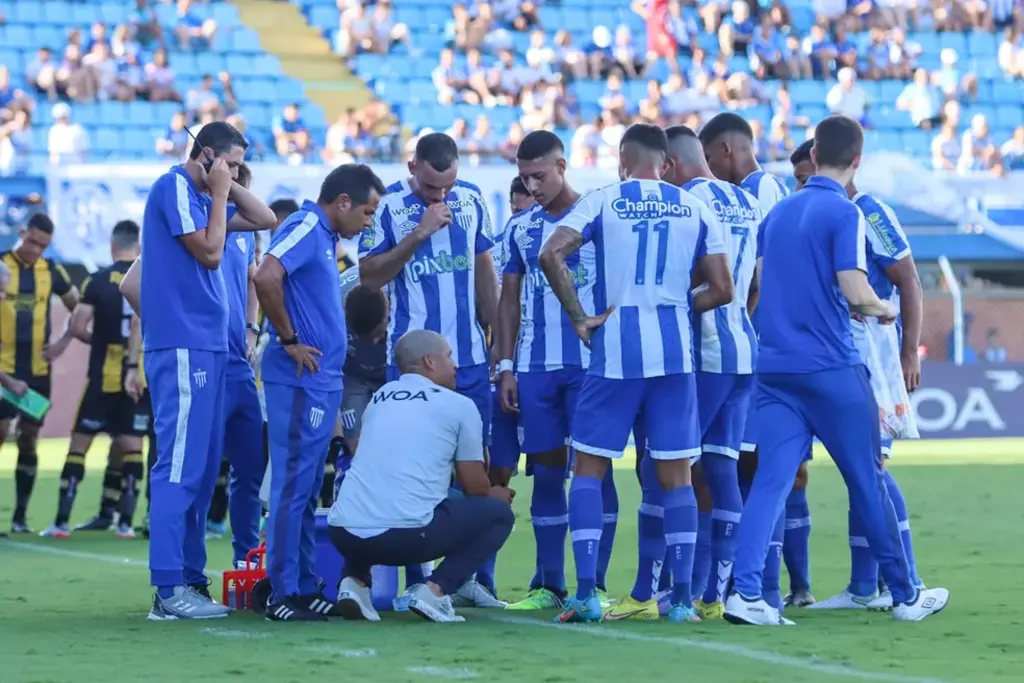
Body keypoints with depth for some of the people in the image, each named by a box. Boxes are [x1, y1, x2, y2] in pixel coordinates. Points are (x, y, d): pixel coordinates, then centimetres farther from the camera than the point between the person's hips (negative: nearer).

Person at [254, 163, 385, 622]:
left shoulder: (324, 237, 18)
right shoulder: (305, 228, -11)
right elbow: (266, 278, -27)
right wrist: (289, 340, -18)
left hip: (321, 382, 10)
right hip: (300, 381, -10)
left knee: (306, 488, 12)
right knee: (293, 484, -8)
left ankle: (306, 589, 16)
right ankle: (282, 595, -6)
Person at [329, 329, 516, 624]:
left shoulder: (378, 398, 21)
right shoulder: (459, 405, 6)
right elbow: (475, 487, 11)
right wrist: (496, 495, 36)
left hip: (344, 535, 6)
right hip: (406, 535, -5)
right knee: (498, 513, 15)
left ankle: (355, 580, 14)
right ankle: (436, 590, -2)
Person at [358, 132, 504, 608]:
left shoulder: (472, 202, 6)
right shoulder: (388, 208, -5)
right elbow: (370, 277, -11)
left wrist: (498, 341, 14)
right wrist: (418, 234, -18)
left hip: (470, 359, 4)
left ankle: (475, 577, 12)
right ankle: (419, 582, 4)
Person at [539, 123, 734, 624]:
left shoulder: (603, 202, 1)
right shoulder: (695, 209, 7)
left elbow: (551, 254, -13)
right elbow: (721, 289, 5)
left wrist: (579, 317, -6)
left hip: (616, 347, -2)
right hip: (674, 350, 2)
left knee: (589, 468, 7)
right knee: (675, 474, 7)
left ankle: (586, 593, -1)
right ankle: (681, 598, 5)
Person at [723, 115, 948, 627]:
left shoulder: (778, 212, 11)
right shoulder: (844, 213, -9)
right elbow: (854, 291, -18)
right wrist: (882, 309, 3)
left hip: (774, 367, 5)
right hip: (830, 369, -5)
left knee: (771, 479, -1)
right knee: (867, 481, 6)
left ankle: (745, 592, -16)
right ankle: (905, 595, 17)